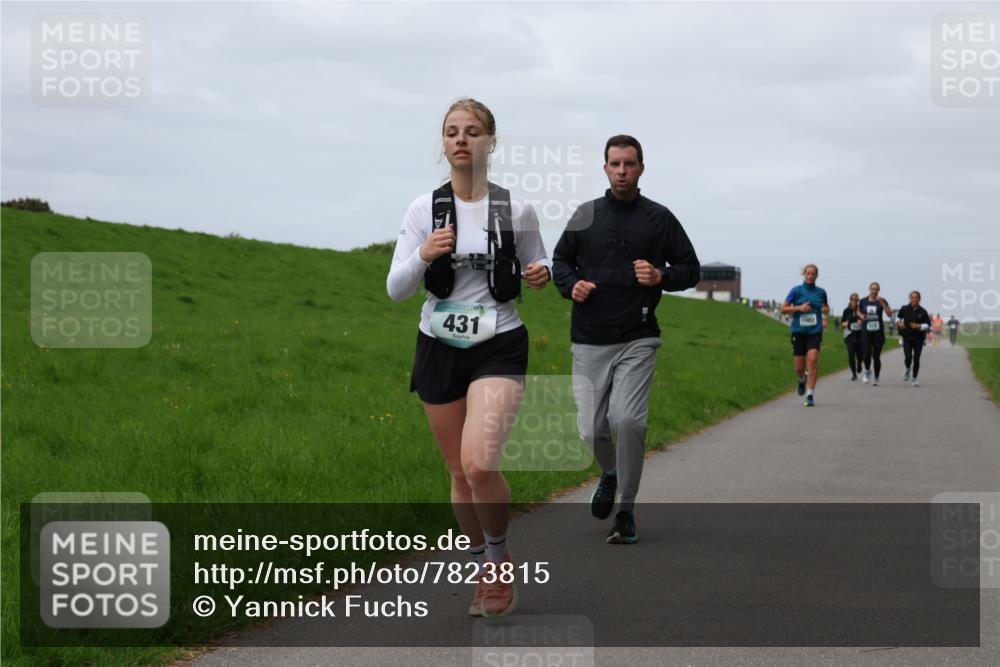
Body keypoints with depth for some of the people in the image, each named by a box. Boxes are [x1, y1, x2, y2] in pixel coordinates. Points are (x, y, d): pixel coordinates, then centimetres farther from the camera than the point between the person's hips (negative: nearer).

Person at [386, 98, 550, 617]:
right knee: (460, 473, 9)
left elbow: (536, 267, 15)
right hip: (439, 347, 3)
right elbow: (395, 289, -2)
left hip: (499, 346, -3)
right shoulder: (425, 209, 0)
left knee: (480, 463, -22)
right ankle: (485, 572, 28)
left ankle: (499, 560, 3)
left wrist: (540, 275, -9)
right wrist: (423, 256, -21)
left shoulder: (516, 210, -2)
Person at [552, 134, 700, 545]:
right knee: (592, 430, 0)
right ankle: (610, 473, 36)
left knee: (628, 420, -18)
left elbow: (691, 269, 9)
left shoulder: (659, 218, 3)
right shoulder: (585, 215, 9)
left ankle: (626, 513, -4)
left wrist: (661, 277, -12)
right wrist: (571, 285, -1)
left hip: (637, 341, -2)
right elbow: (560, 260, 20)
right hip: (589, 342, 2)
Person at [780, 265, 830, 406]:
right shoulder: (796, 290, 1)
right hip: (799, 331, 0)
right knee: (799, 367, 3)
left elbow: (826, 307, 25)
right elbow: (783, 308, 0)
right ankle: (802, 380, 40)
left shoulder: (821, 292, 8)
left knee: (813, 360, -20)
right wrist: (799, 308, -13)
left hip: (815, 331, 0)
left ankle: (810, 395, -17)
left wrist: (826, 310, 1)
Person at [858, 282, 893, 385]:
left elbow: (890, 314, -13)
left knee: (876, 356, 1)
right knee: (866, 354, -13)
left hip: (878, 332, -1)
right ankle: (867, 371, 16)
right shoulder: (863, 301, 4)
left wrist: (882, 303, -21)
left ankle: (876, 378, 15)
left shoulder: (882, 301, -1)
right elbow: (859, 312, 22)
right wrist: (861, 316, 0)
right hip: (866, 331, 1)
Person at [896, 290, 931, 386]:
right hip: (907, 338, 0)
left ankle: (915, 378, 16)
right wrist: (899, 323, -1)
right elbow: (898, 316, 20)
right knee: (908, 358, -11)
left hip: (918, 339, 0)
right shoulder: (904, 309, 0)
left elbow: (928, 325, -1)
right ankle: (907, 370, 23)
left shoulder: (922, 312, -4)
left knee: (916, 359, 0)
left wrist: (918, 326, -17)